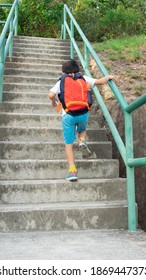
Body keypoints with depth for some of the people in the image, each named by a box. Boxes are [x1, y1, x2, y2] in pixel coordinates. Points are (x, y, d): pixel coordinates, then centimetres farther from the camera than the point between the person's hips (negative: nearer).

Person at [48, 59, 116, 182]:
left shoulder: (61, 82, 10)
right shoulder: (83, 79, 13)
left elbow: (51, 94, -5)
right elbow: (99, 81, 4)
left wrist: (54, 102, 16)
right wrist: (108, 77, 23)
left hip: (68, 114, -1)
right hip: (83, 113, 1)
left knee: (69, 144, 6)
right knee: (82, 130, 33)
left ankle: (72, 170, -4)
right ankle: (82, 141, -1)